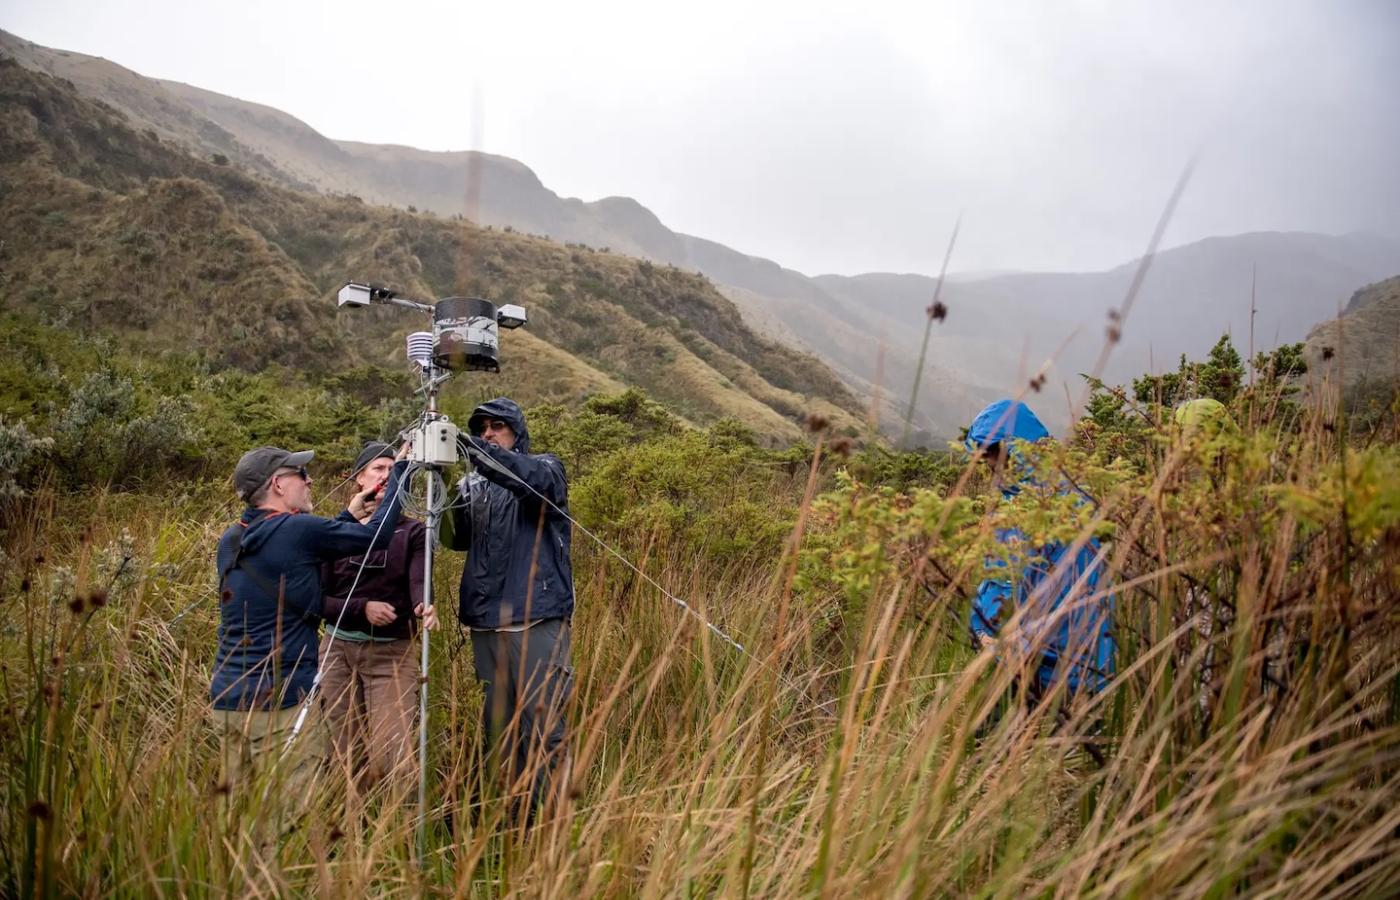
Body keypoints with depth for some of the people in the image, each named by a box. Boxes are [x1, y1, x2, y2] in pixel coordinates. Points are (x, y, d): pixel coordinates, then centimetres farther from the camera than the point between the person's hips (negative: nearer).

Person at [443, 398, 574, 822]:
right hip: (485, 623, 5)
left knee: (542, 724, -6)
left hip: (538, 620, -5)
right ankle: (506, 807, 19)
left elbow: (535, 479, -21)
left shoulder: (545, 468, 3)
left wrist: (472, 448, -32)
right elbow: (457, 539, 5)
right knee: (497, 724, 10)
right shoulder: (472, 484, 17)